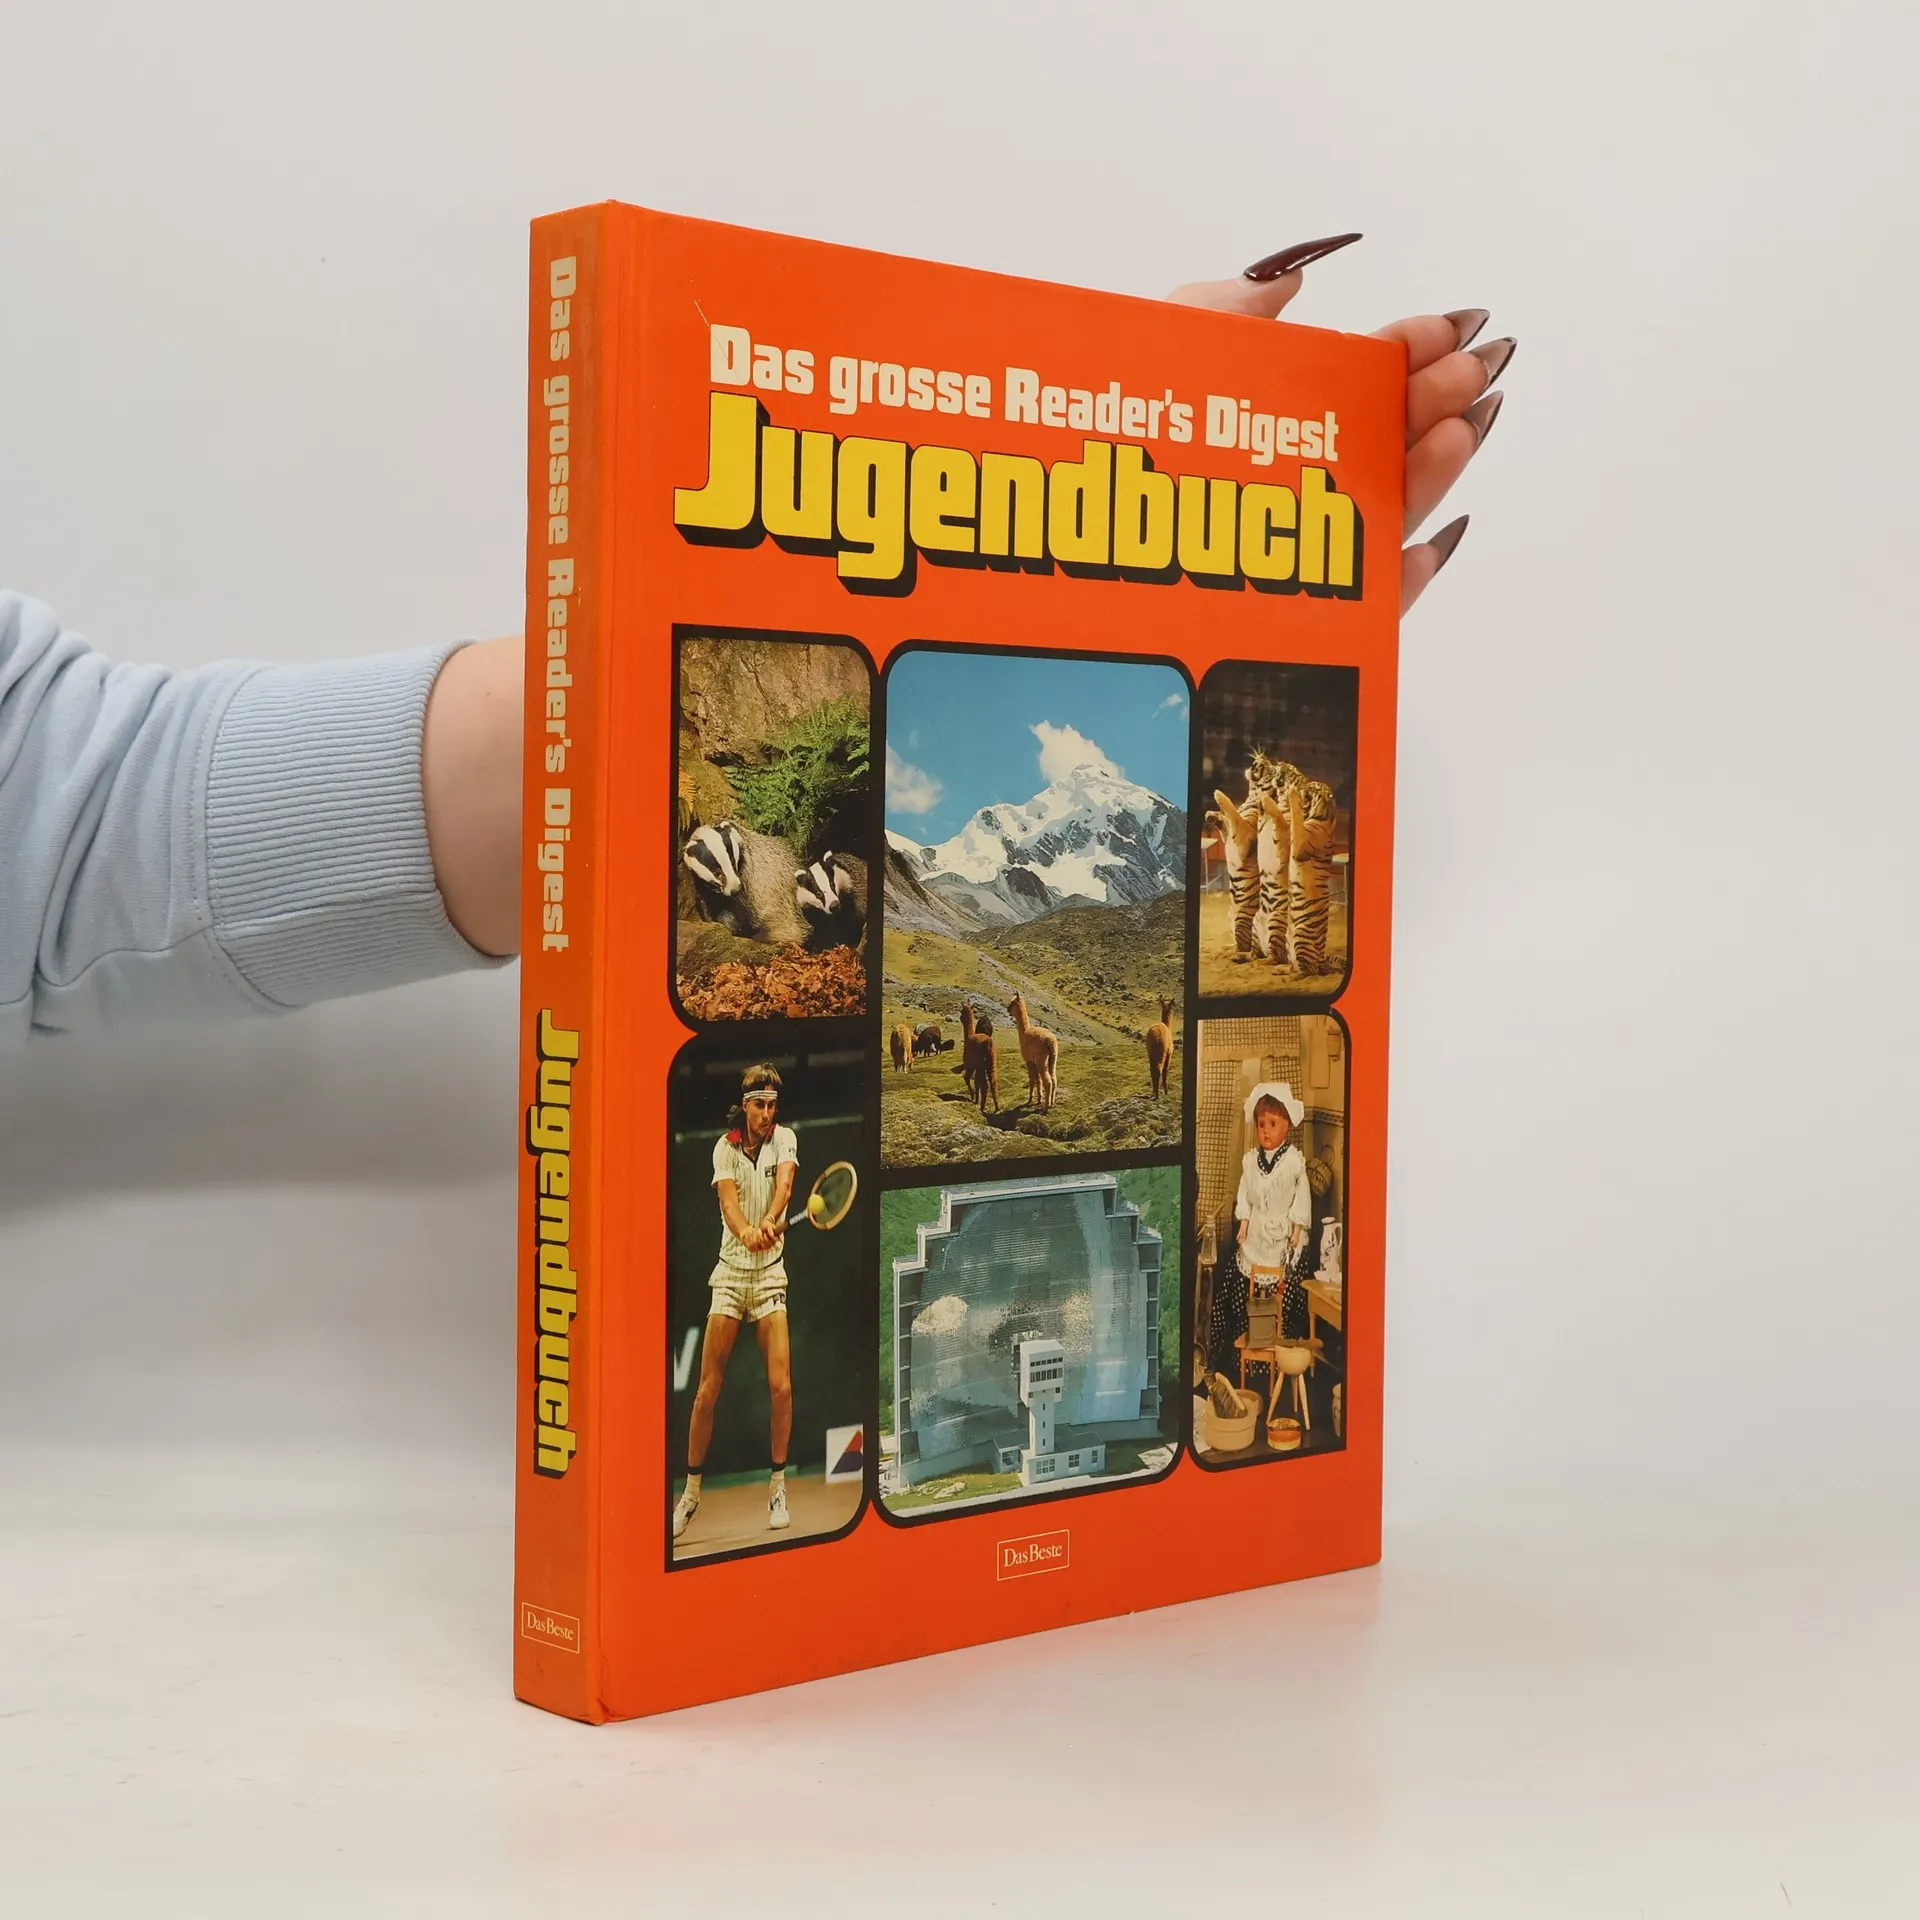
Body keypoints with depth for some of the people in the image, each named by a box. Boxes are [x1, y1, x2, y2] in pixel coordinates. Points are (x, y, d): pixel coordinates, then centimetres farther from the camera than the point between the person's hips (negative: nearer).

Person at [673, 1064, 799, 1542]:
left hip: (771, 1273, 0)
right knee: (707, 1391, -3)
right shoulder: (725, 1147, 0)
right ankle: (691, 1491, 10)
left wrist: (771, 1221, -39)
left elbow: (784, 1182, -18)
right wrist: (745, 1231, -40)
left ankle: (777, 1486, 7)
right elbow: (728, 1197, -17)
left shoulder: (784, 1139, 2)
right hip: (730, 1271, 0)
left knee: (781, 1386, -10)